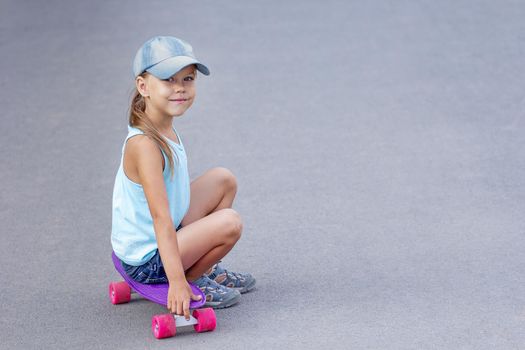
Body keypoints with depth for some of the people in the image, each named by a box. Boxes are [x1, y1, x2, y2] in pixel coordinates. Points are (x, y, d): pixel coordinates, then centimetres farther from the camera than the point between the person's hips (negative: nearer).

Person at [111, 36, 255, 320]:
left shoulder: (165, 129, 1)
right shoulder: (145, 144, -28)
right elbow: (161, 217, -33)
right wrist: (177, 282, -37)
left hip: (168, 238, 10)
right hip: (146, 261, -10)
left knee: (224, 179, 12)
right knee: (229, 223, -24)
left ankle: (207, 268, 19)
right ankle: (193, 280, 0)